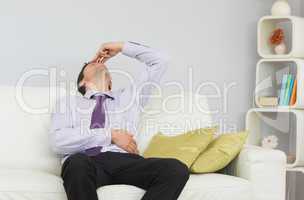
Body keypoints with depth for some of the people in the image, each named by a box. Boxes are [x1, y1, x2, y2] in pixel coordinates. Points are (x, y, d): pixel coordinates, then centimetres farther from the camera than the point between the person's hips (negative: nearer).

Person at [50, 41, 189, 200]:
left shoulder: (128, 96, 33)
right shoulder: (68, 102, 24)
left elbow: (159, 61, 34)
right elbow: (58, 141, 3)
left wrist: (121, 47, 36)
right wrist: (111, 135, -1)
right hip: (83, 162, -2)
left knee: (176, 169, -28)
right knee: (77, 163, -41)